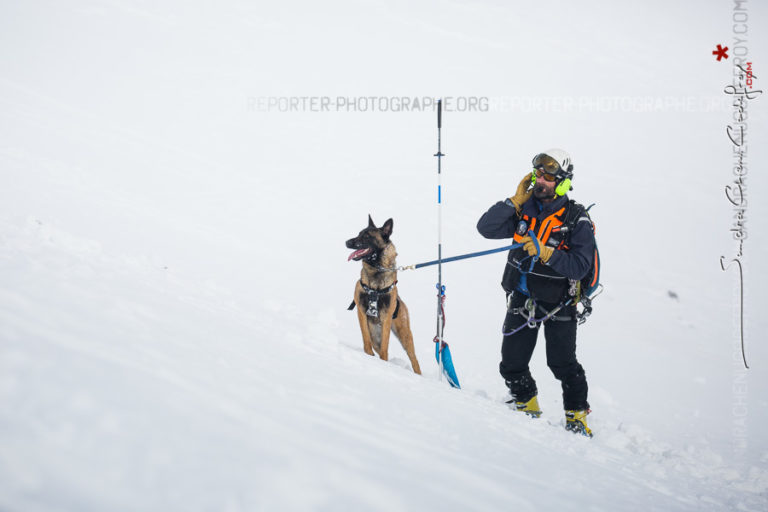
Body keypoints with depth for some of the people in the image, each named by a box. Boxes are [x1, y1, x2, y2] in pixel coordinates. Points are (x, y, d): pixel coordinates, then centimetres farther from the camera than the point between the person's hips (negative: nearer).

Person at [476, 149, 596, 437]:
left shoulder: (576, 220, -12)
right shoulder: (525, 208, 0)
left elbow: (580, 265, -19)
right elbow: (486, 228, -6)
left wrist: (546, 254, -30)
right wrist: (515, 202, -13)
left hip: (557, 303, -4)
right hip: (522, 299, 4)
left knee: (562, 364, -3)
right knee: (512, 363, 8)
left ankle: (577, 415, 14)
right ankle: (527, 406, 30)